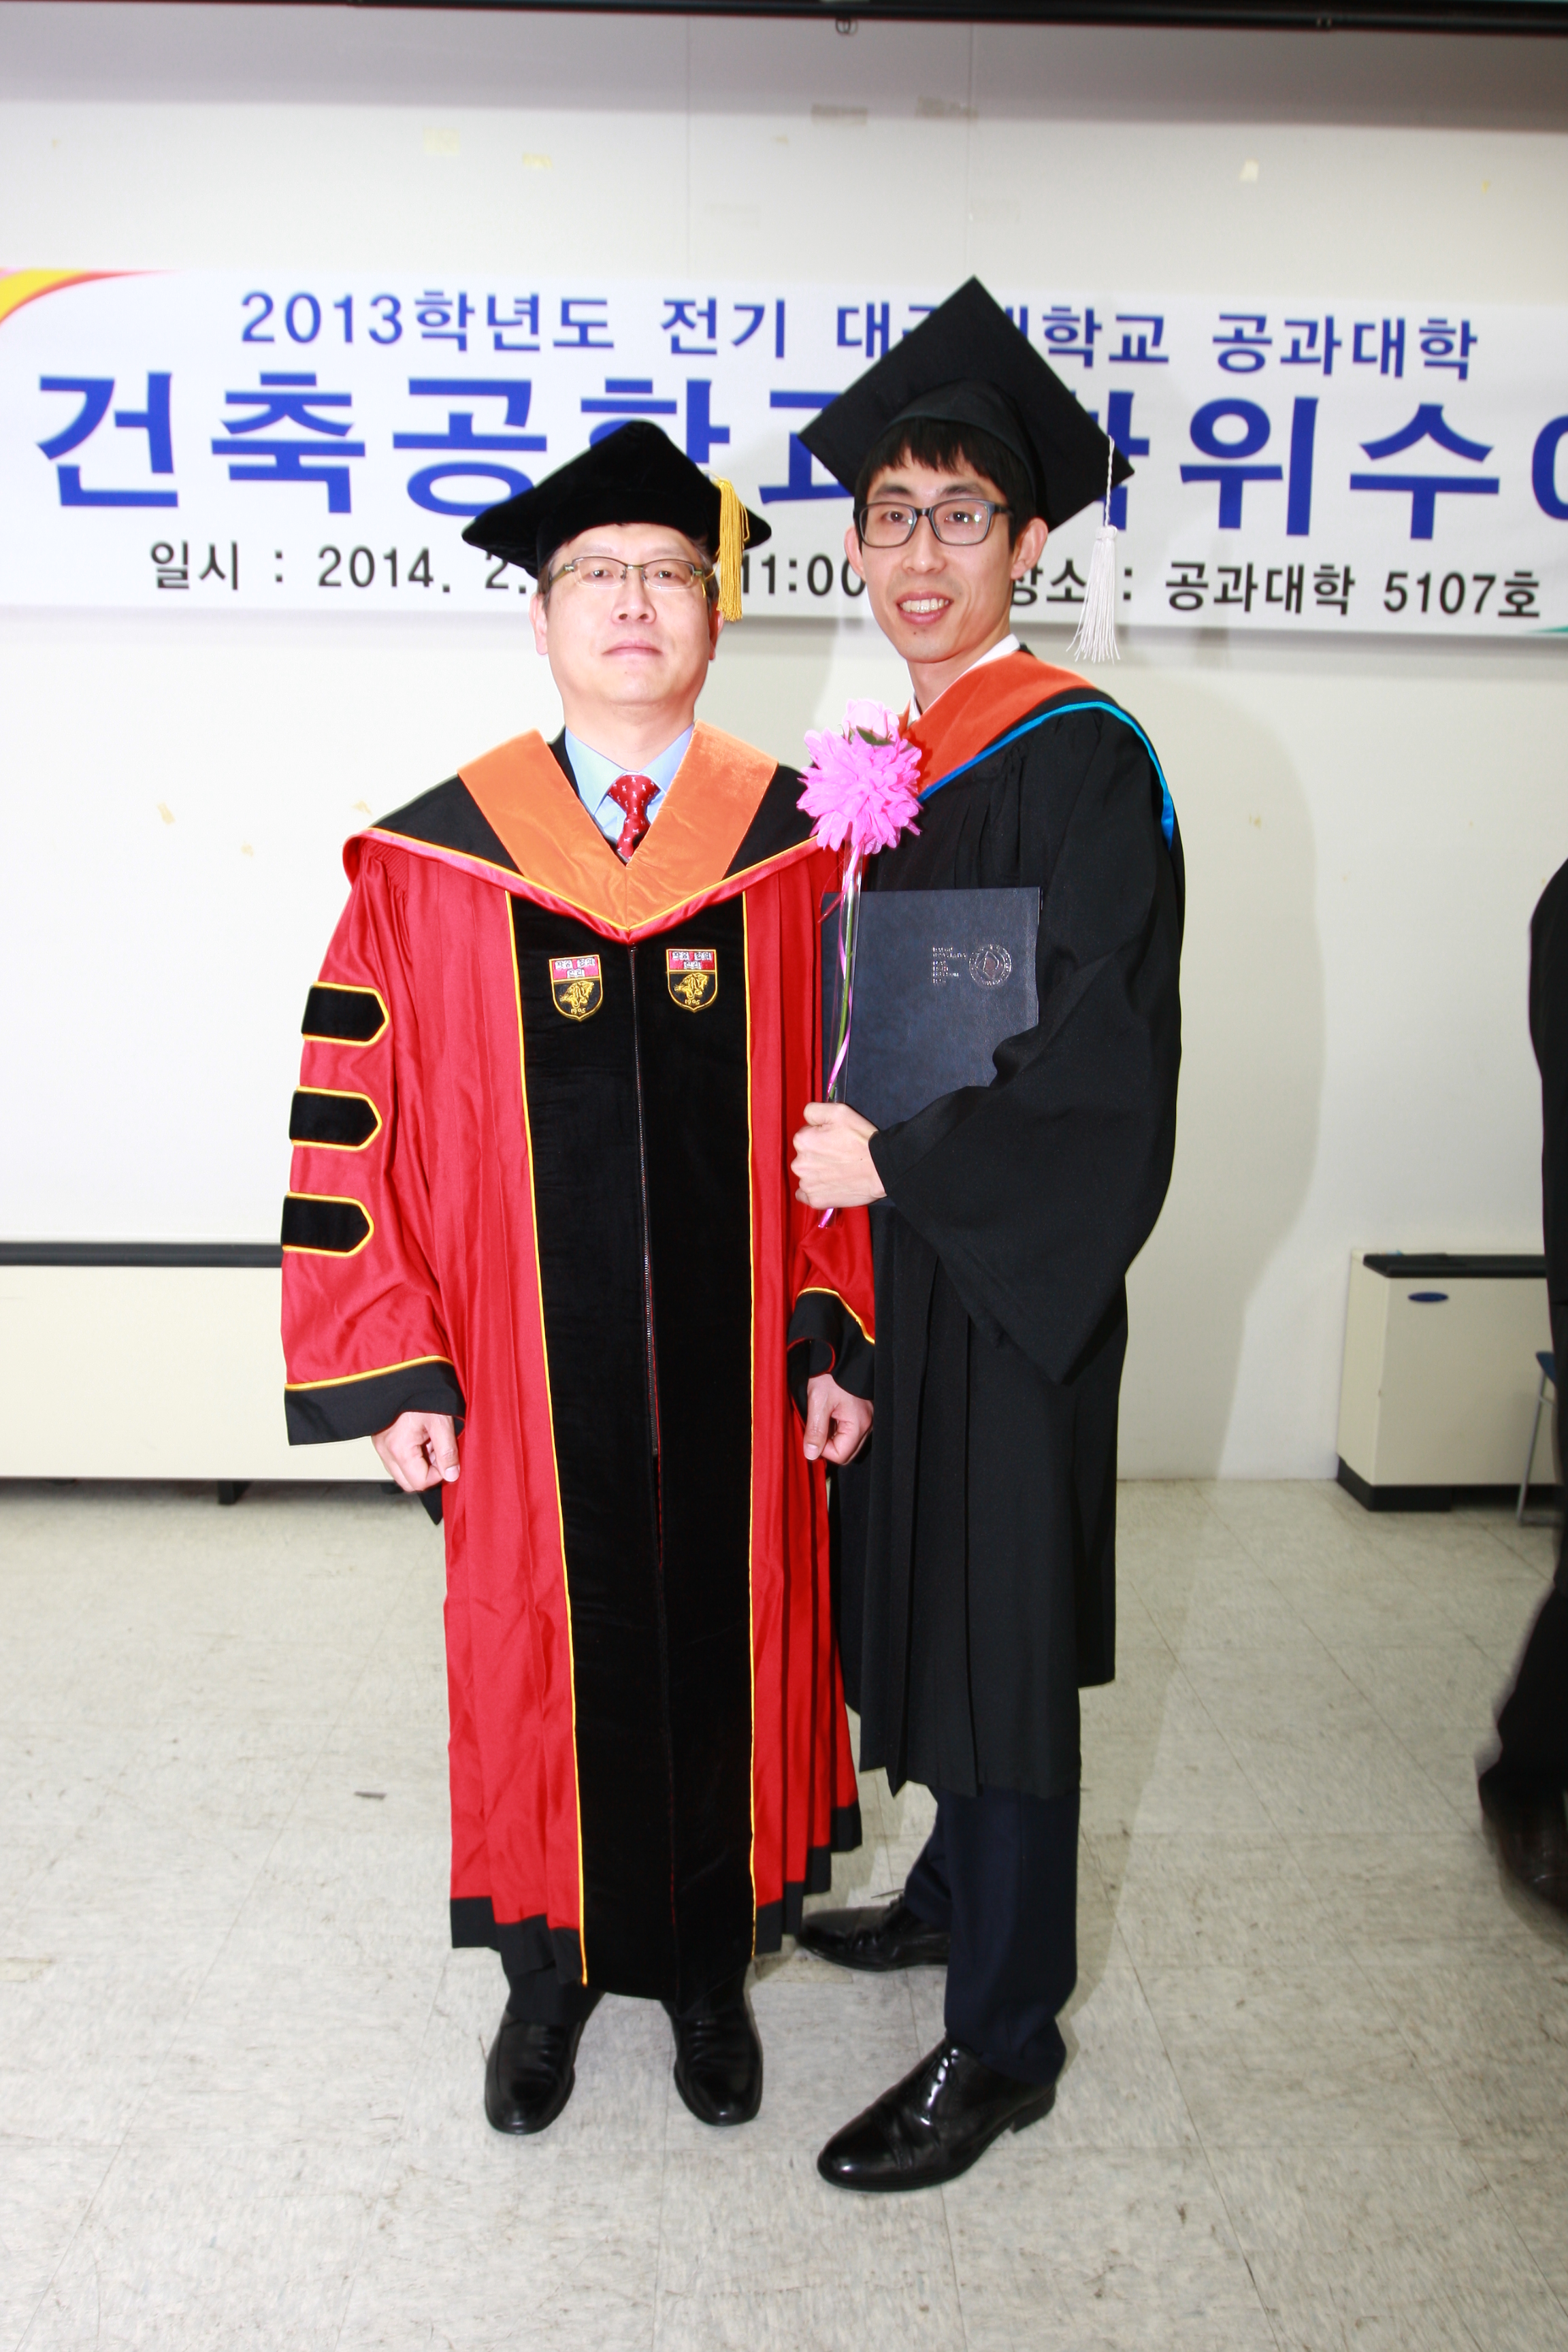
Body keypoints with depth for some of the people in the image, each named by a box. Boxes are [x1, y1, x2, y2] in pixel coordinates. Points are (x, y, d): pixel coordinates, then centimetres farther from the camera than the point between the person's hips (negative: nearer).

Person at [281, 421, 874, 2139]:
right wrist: (393, 1372, -6)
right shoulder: (432, 863, -3)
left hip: (733, 1371, 1)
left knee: (721, 1646, 15)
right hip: (525, 1374, 0)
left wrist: (843, 1335, -4)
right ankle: (552, 1967, 39)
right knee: (546, 1659, 14)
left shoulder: (798, 850, -1)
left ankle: (708, 1963, 39)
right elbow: (360, 1123, -3)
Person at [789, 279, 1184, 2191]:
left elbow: (1100, 1052, -20)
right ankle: (960, 1888, 42)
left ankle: (1002, 2041, 20)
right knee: (927, 1588, 20)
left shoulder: (1081, 757, -14)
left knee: (1000, 1620, 2)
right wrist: (848, 1151, 6)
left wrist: (897, 1163, -17)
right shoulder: (893, 759, 11)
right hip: (902, 1249, 8)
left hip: (1014, 1276, -8)